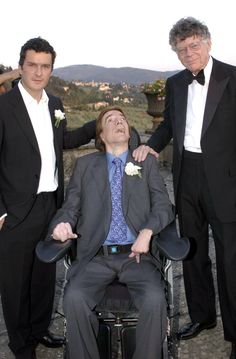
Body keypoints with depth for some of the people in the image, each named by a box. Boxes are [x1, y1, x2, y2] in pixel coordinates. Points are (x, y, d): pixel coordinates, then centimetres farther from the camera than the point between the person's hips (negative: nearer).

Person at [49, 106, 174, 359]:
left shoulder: (147, 162, 15)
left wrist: (147, 231, -11)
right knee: (74, 298, -27)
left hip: (136, 255, 0)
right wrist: (63, 223, -10)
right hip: (96, 257, 1)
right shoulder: (84, 164, 16)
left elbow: (163, 205, 8)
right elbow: (70, 207, 13)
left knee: (154, 299, -28)